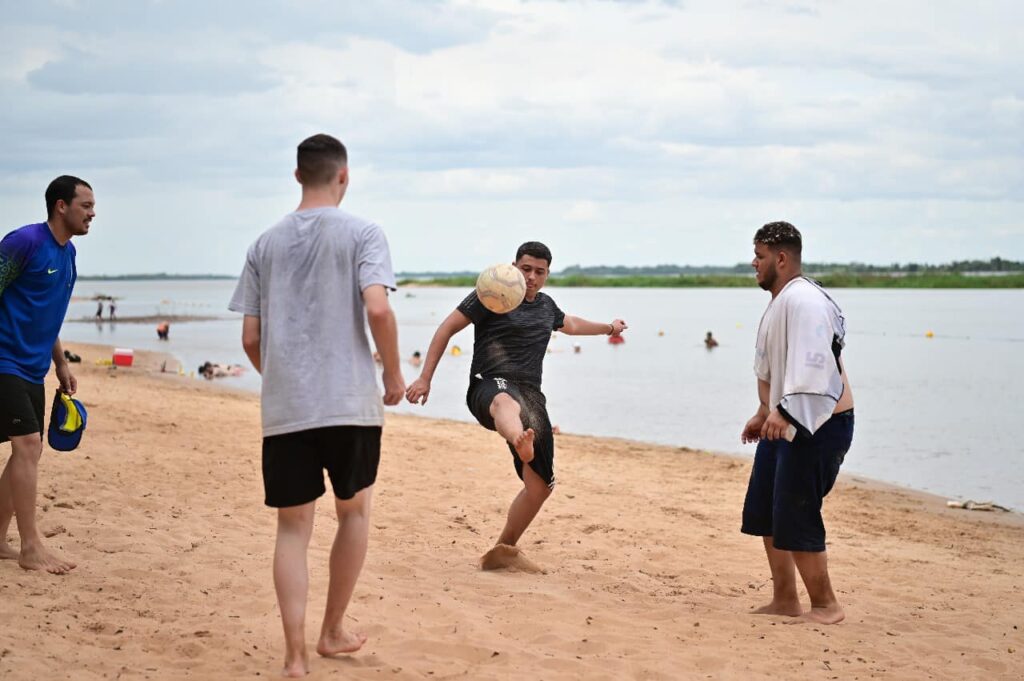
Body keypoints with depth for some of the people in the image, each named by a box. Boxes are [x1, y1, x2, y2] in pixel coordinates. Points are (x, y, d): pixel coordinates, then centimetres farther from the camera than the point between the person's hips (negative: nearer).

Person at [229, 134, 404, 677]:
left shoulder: (266, 243, 10)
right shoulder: (362, 234, -1)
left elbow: (250, 337, 9)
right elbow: (377, 309, -15)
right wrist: (394, 373, -1)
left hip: (283, 407, 2)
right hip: (351, 403, -2)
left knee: (292, 526, 7)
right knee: (354, 511, 18)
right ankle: (333, 631, 26)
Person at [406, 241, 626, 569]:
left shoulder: (545, 305, 22)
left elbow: (569, 324, 45)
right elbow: (447, 328, 1)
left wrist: (608, 327, 61)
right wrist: (425, 378, -6)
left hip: (531, 395, 8)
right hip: (490, 388, -8)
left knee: (540, 486, 2)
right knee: (507, 403, -47)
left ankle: (503, 548, 21)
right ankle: (520, 441, -85)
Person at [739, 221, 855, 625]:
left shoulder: (803, 301, -20)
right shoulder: (780, 301, 14)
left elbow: (810, 365, -31)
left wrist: (784, 413, -38)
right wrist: (764, 413, 27)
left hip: (820, 425, -11)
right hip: (786, 423, 11)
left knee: (795, 518, -7)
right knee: (764, 512, 14)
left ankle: (825, 606, 7)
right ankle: (784, 600, 24)